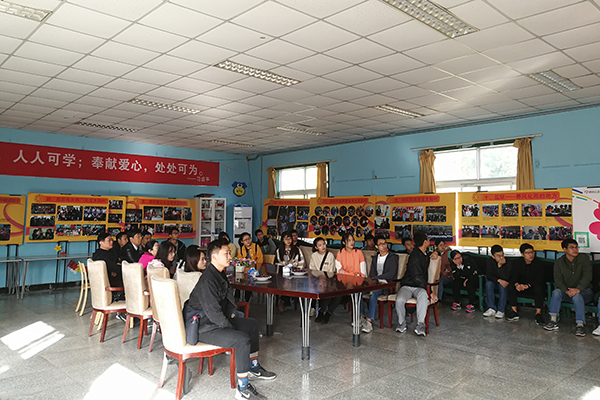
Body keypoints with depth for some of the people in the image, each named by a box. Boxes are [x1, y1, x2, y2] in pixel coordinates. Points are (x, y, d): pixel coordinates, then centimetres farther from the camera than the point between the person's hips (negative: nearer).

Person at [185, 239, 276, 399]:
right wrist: (232, 328, -15)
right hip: (202, 327, -11)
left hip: (216, 320, 11)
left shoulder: (219, 275, 9)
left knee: (252, 324, 15)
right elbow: (214, 313, -26)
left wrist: (236, 318, 8)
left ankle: (253, 367, 31)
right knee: (242, 340, -27)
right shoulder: (208, 280, -24)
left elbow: (227, 301, 19)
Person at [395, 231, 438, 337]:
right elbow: (417, 278, -18)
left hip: (420, 287, 5)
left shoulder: (425, 254, 13)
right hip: (408, 286, -5)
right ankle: (402, 323, -8)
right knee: (399, 300, -34)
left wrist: (436, 253, 16)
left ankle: (420, 324, -32)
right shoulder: (414, 256, -13)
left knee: (423, 296, -33)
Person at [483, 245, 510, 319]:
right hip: (495, 284, 3)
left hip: (505, 285, -3)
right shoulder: (490, 261, -5)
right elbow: (488, 275, -11)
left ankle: (501, 311, -29)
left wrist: (500, 265, -31)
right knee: (488, 284, -28)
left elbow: (506, 278, -24)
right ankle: (492, 309, -27)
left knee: (503, 286, -35)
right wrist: (498, 280, -27)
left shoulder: (508, 262, -16)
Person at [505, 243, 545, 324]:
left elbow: (539, 279, -18)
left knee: (538, 288, -35)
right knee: (511, 287, -24)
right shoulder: (517, 263, -1)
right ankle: (514, 311, -23)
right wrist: (517, 284, -30)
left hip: (534, 287, -3)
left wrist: (528, 285, -32)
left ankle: (538, 313, -29)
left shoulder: (538, 263, -10)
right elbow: (513, 277, -7)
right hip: (521, 287, 3)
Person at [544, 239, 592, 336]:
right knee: (556, 292, -28)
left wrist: (578, 289, -32)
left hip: (584, 291, -2)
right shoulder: (559, 262, 3)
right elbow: (558, 280, -7)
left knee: (577, 296, -35)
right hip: (566, 291, 2)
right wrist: (566, 291, -28)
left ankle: (580, 325, -35)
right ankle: (553, 321, -31)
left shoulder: (584, 258, -4)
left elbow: (587, 276, -16)